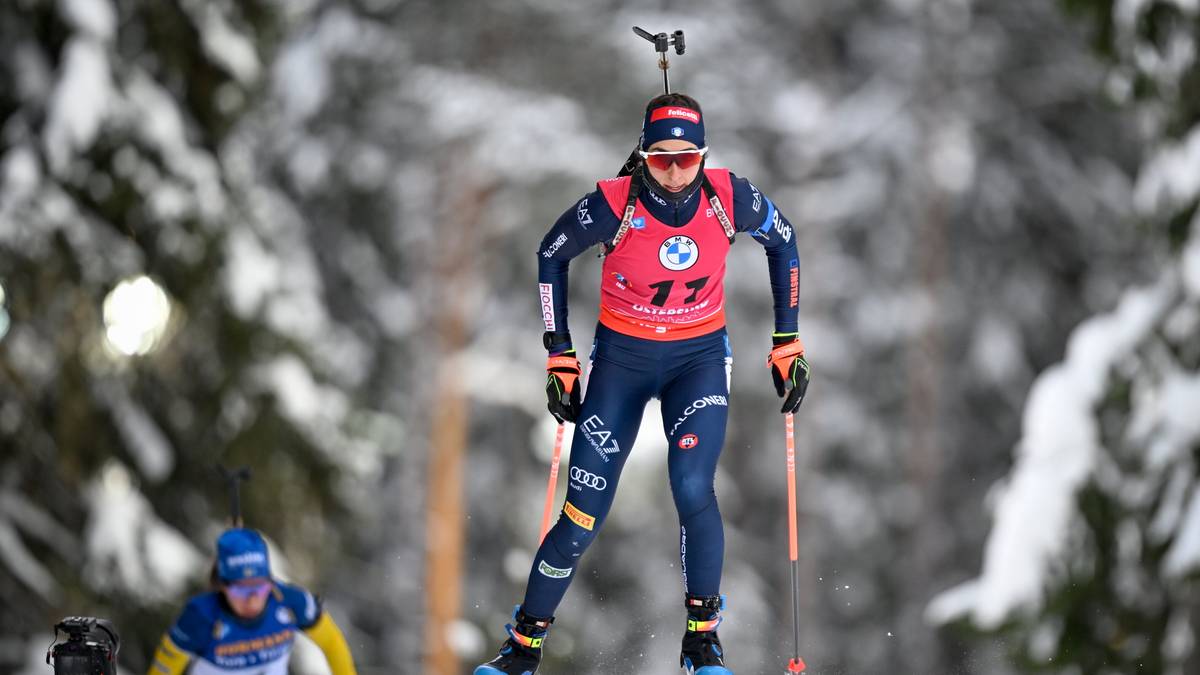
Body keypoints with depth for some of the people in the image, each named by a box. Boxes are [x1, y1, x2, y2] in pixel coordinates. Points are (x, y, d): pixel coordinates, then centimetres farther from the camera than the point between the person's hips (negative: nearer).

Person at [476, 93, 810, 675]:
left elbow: (783, 243, 4)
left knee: (692, 488, -23)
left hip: (700, 356, 0)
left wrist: (787, 344, 3)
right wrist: (560, 358, -1)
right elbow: (551, 256, -2)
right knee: (584, 514, -4)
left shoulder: (730, 199, -17)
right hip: (622, 357, 0)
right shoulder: (614, 205, -21)